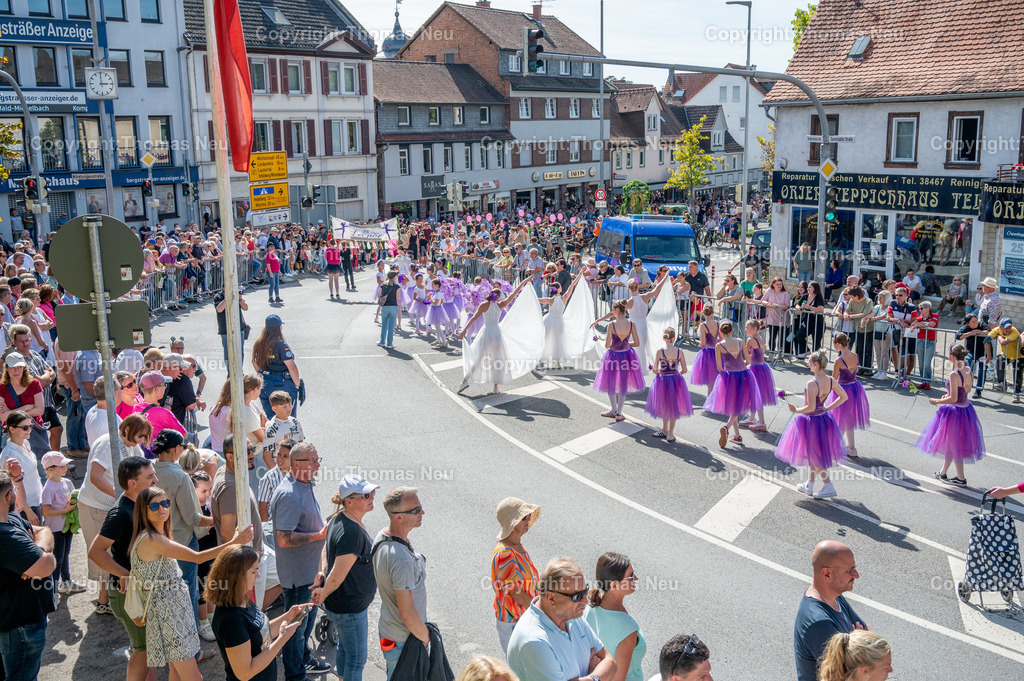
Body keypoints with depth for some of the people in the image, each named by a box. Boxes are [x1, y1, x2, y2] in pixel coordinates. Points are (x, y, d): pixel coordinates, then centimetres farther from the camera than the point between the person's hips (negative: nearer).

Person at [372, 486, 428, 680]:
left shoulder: (381, 536, -5)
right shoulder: (401, 559, -35)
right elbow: (407, 614, -30)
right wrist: (426, 637, -12)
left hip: (387, 628, 9)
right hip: (404, 641, -9)